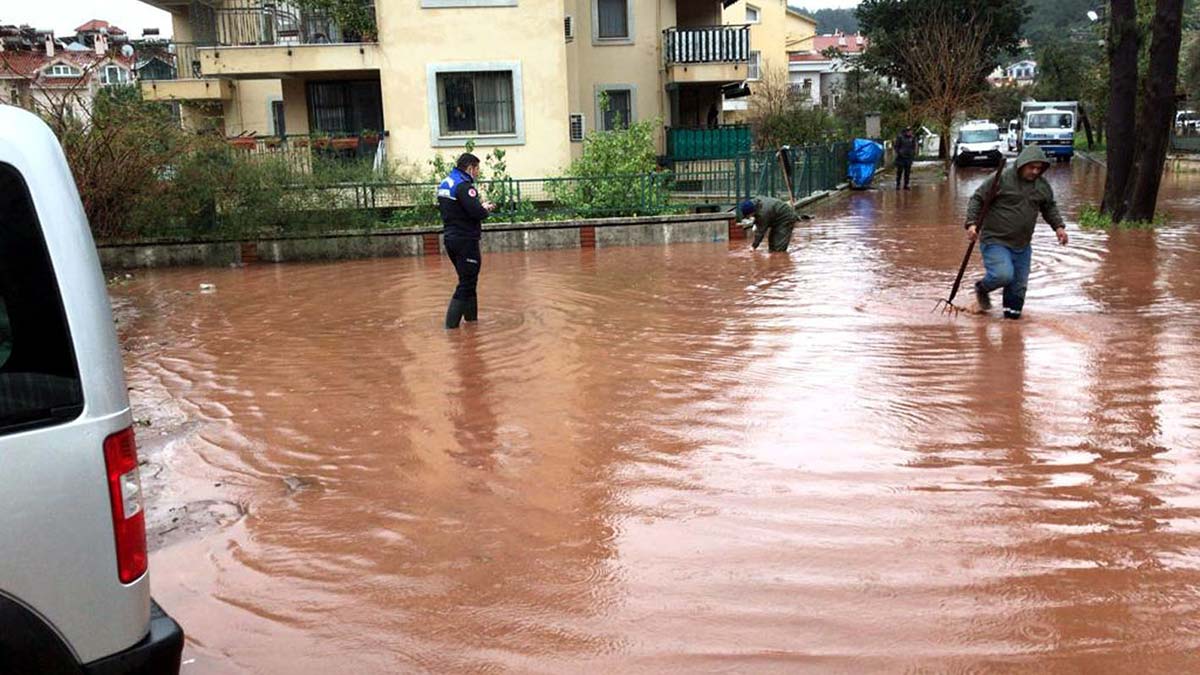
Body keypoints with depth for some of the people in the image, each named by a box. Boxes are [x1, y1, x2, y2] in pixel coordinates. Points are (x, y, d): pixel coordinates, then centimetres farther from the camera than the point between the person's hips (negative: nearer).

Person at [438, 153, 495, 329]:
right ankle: (451, 324, -8)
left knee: (468, 281, 19)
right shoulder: (463, 185, -16)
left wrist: (480, 206, 11)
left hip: (451, 239, 10)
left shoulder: (445, 183, 13)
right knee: (466, 284, -5)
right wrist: (486, 208, -2)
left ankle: (471, 319, 25)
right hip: (466, 240, -10)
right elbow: (477, 212, -24)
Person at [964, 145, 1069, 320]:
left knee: (1019, 283, 7)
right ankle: (982, 288, 8)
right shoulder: (1001, 179, -12)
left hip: (1022, 245, 6)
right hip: (995, 241, -6)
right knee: (1003, 275, -23)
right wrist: (971, 223, -20)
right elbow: (977, 199, -8)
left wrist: (1058, 226, 8)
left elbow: (1050, 207, 22)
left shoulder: (1043, 186, 7)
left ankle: (1012, 312, 24)